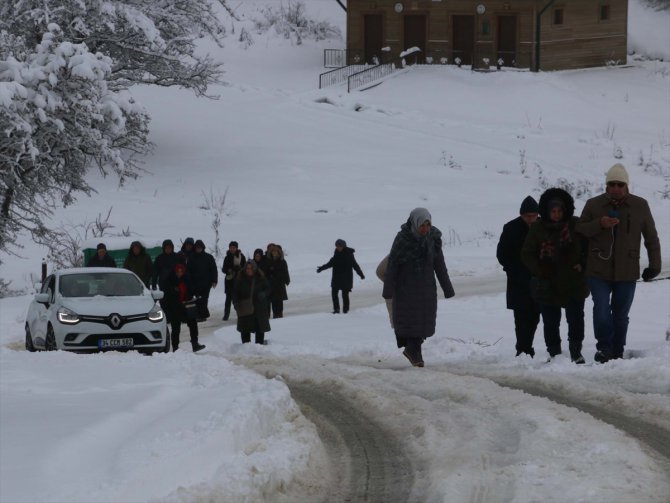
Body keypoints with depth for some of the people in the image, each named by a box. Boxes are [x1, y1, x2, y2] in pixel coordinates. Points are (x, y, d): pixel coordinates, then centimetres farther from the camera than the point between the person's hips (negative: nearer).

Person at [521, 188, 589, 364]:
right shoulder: (538, 228, -1)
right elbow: (527, 255, 2)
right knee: (551, 322, 4)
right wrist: (541, 272, -9)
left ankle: (576, 352, 15)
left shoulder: (576, 226, 0)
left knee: (576, 319, 2)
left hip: (574, 283, 0)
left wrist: (582, 265, -5)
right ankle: (554, 353, 15)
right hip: (547, 286, 0)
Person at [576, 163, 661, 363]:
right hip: (598, 271, -1)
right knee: (601, 308, -16)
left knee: (621, 315, 7)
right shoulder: (593, 204, 2)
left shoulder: (640, 206, 3)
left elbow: (651, 238, 11)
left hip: (627, 272, 1)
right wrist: (599, 224, -15)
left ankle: (617, 353, 17)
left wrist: (654, 265, 8)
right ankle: (604, 348, -3)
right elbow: (579, 231, 3)